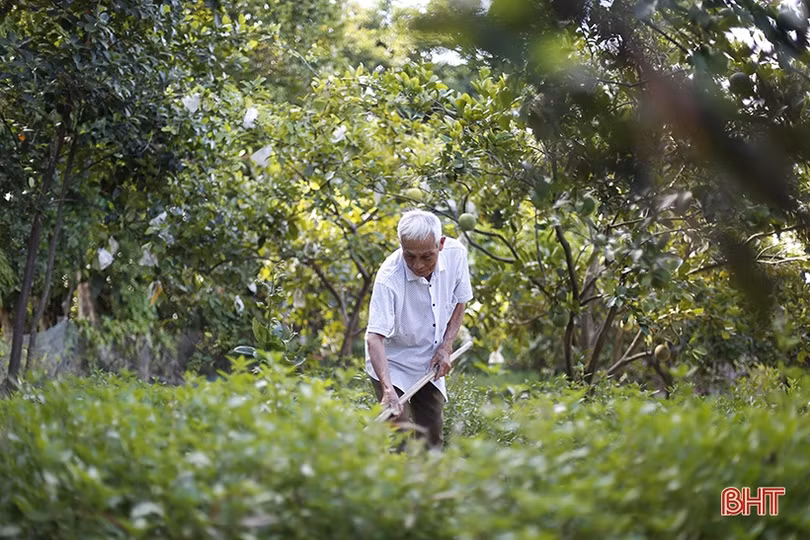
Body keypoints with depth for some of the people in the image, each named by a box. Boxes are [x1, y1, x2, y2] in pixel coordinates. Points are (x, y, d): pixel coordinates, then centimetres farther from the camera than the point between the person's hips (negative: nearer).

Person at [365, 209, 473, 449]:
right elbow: (375, 337, -35)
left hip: (430, 365, 5)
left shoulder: (455, 253, -14)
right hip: (392, 363, -5)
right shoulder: (388, 279, -31)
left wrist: (446, 346, -6)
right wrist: (387, 389, -48)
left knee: (433, 439, 8)